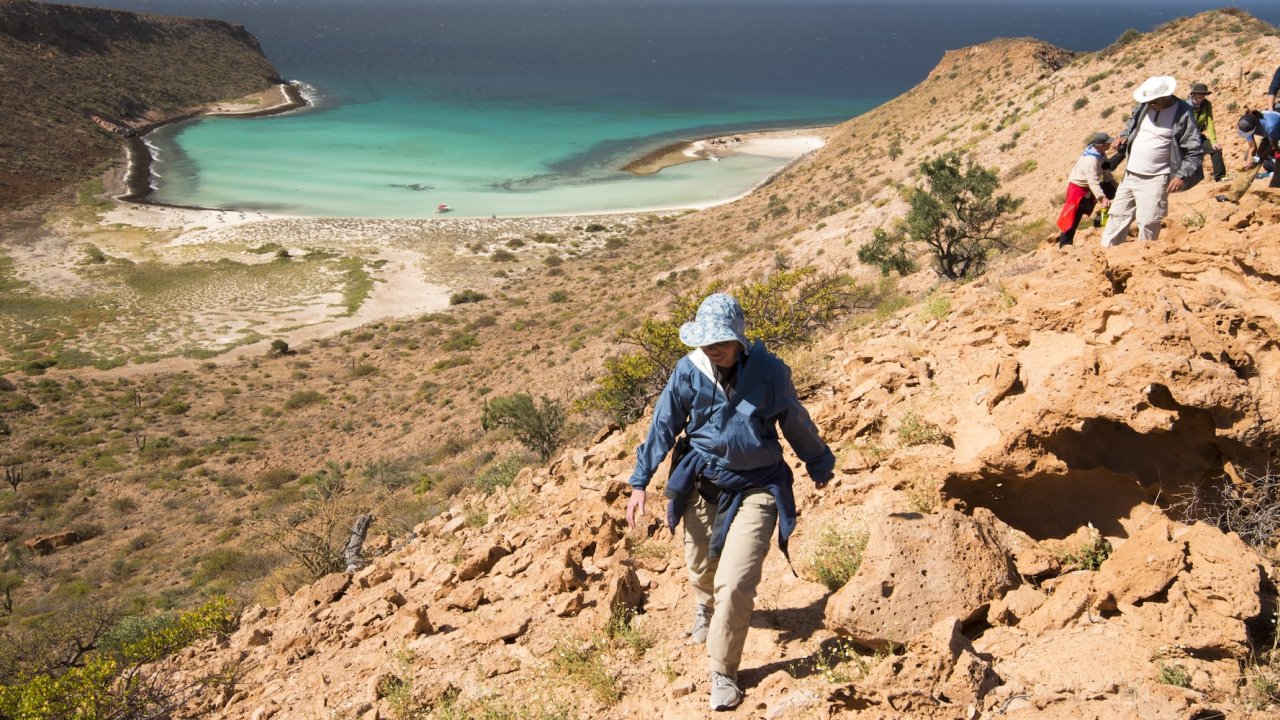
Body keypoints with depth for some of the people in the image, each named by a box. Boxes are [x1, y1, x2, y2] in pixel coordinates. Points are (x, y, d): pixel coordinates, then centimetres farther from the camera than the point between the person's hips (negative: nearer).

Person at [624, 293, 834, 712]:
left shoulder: (769, 372, -13)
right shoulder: (688, 371, -10)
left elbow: (796, 424, 3)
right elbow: (663, 426, -2)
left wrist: (818, 466, 17)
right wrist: (640, 482, -2)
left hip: (754, 488, -3)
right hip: (702, 484, 3)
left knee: (735, 584, -13)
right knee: (700, 566, 21)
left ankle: (723, 674, 6)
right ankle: (706, 604, 59)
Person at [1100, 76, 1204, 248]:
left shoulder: (1182, 115, -12)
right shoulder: (1144, 106, 4)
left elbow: (1195, 151, -10)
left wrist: (1182, 175, -18)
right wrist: (1124, 136, 3)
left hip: (1154, 180, -6)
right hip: (1129, 175, 6)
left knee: (1148, 224, -7)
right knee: (1118, 217, 10)